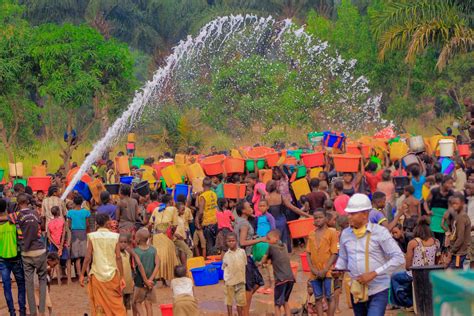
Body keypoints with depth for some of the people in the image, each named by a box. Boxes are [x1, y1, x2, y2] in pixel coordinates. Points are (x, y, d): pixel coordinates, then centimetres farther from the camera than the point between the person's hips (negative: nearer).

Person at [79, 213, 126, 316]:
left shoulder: (92, 236, -4)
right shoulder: (114, 236, -3)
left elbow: (88, 258, -7)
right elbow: (118, 257, -5)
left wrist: (82, 274, 1)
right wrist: (122, 277, -2)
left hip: (97, 275, 0)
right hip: (112, 274, 1)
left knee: (98, 305, 6)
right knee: (116, 303, 10)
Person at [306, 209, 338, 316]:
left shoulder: (332, 233, -3)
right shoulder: (311, 234, 11)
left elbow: (334, 254, -8)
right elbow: (308, 253, 10)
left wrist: (325, 270, -13)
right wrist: (312, 268, -5)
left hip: (327, 272, -4)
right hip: (315, 273, 4)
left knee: (329, 297, -2)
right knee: (318, 298, 7)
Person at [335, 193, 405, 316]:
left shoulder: (379, 232, -9)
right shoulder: (346, 234, 5)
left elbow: (399, 258, -12)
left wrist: (374, 273, -18)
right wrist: (338, 269, -2)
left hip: (378, 291, -6)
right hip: (356, 292, 6)